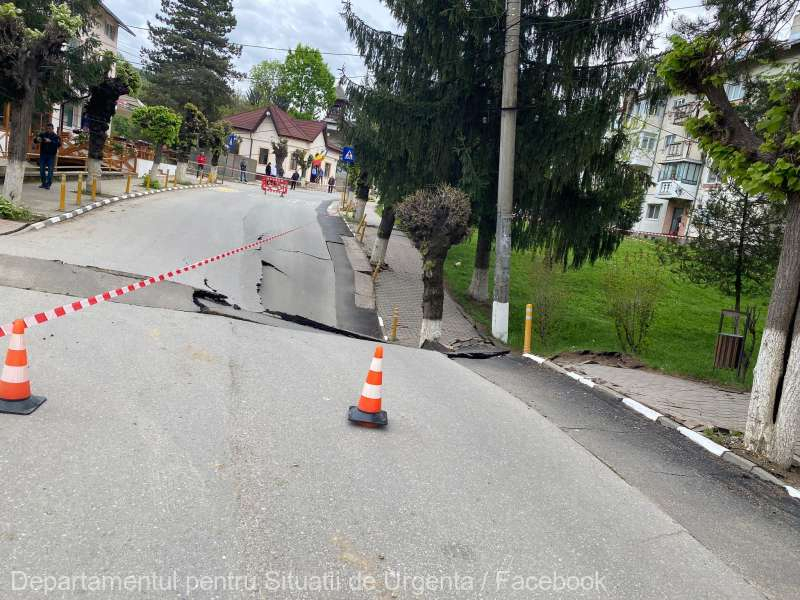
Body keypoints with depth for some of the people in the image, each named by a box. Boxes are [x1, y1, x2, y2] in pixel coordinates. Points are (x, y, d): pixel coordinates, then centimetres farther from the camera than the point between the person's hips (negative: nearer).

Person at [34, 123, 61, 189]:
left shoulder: (56, 136, -1)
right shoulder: (42, 134, 7)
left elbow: (59, 144, -15)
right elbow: (35, 141, 5)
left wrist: (51, 141, -28)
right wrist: (37, 139, -18)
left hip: (51, 155, -3)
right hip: (43, 154, 3)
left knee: (50, 170, -4)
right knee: (42, 170, 6)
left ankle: (48, 184, -1)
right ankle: (43, 183, 16)